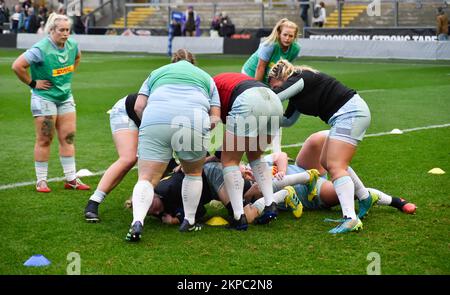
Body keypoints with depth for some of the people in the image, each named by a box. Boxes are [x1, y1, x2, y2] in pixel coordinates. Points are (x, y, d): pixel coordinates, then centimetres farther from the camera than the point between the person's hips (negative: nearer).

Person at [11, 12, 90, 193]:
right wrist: (32, 83, -14)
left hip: (65, 97, 6)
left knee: (68, 137, 5)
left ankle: (71, 179, 12)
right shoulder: (41, 49, -21)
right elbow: (17, 66, -22)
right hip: (44, 98, -6)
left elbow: (77, 57, 24)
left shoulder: (72, 45, -1)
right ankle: (41, 181, 8)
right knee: (44, 140, -1)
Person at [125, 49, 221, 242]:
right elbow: (215, 118, 20)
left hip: (155, 119, 0)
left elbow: (138, 106, 19)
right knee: (193, 173, 24)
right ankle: (189, 222, 26)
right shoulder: (206, 77, 34)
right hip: (194, 122, 0)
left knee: (147, 178, -2)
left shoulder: (157, 72, 34)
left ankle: (137, 221, -23)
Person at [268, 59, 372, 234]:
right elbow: (287, 120, 26)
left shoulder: (300, 79, -14)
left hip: (350, 113, -11)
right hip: (347, 116, 11)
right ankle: (365, 198, 28)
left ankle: (350, 218, -31)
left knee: (335, 166, -19)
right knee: (326, 162, 17)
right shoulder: (298, 94, 15)